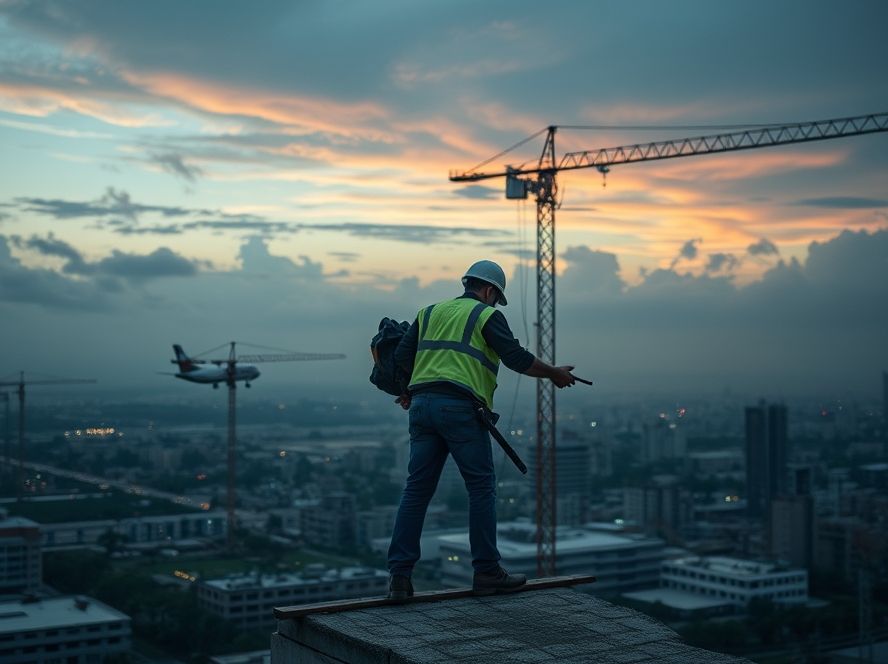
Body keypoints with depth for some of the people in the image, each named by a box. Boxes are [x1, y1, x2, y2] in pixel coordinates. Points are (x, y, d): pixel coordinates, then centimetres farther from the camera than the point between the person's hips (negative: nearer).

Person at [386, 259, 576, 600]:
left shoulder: (430, 312, 22)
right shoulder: (487, 316, 5)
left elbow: (401, 356, 13)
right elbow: (516, 358, -5)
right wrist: (554, 373, 9)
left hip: (422, 406, 6)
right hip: (459, 407, -6)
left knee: (416, 491, 7)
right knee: (482, 488, 4)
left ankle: (399, 575, 3)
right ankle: (487, 572, 8)